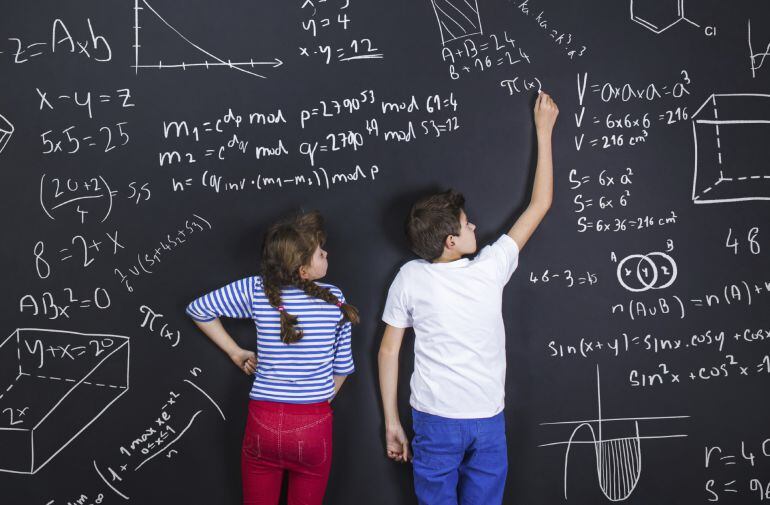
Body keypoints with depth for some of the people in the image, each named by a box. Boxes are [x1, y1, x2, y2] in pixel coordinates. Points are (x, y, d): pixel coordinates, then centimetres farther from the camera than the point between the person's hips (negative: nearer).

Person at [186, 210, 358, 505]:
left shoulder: (256, 291, -6)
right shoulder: (334, 299, -7)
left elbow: (198, 309, 3)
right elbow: (342, 365, 2)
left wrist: (235, 352, 9)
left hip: (263, 422, 1)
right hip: (314, 425, -1)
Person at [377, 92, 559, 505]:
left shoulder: (410, 277, -8)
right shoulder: (491, 269, -10)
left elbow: (389, 351, -3)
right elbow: (541, 203, 1)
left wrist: (392, 422, 7)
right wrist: (544, 131, 10)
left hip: (434, 422, 0)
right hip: (488, 422, 0)